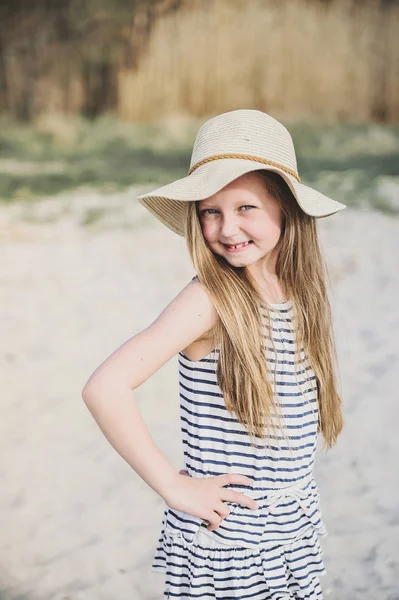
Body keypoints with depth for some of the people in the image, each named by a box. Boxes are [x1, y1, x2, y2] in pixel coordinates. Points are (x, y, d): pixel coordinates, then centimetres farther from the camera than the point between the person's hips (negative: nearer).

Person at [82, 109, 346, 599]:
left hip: (295, 539, 6)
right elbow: (104, 388, -28)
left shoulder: (302, 292, 0)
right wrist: (174, 487, -19)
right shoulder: (209, 300, -19)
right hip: (222, 544, -6)